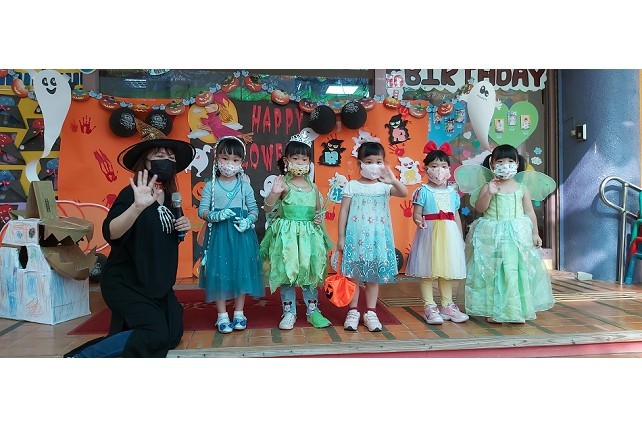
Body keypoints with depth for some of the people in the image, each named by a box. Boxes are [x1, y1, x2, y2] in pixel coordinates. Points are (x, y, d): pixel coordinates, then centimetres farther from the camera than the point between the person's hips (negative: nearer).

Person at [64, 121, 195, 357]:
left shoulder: (169, 198, 5)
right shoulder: (132, 194, -19)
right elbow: (111, 233, -37)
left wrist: (182, 229, -3)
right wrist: (137, 206, -54)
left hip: (157, 283, 8)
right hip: (125, 282, -8)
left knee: (173, 334, 7)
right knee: (155, 334, -20)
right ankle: (80, 359, -5)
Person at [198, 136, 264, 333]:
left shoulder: (245, 186, 4)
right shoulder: (210, 186, 2)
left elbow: (254, 209, 7)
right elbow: (202, 211, 1)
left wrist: (248, 220, -14)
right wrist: (216, 215, -18)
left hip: (241, 234, 1)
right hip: (218, 234, -1)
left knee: (241, 271, 5)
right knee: (219, 273, 1)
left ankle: (239, 313, 20)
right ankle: (222, 315, 15)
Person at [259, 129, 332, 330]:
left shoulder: (313, 188, 7)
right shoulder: (284, 184, -6)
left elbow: (318, 210, 19)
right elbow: (268, 209, -11)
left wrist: (319, 218, -2)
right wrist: (274, 193, -28)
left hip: (309, 234, 3)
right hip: (287, 234, -3)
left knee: (310, 272, 10)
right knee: (286, 272, 4)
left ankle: (313, 310, 24)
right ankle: (289, 312, 18)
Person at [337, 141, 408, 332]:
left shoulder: (385, 186, 4)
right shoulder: (352, 186, 1)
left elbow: (404, 193, -13)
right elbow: (343, 211, 1)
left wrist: (393, 180, -32)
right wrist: (341, 237, -2)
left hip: (378, 237, 2)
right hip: (356, 237, -1)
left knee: (374, 275, 8)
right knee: (353, 274, 4)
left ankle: (370, 313, 19)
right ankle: (353, 311, 17)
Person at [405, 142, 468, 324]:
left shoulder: (452, 192, 10)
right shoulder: (423, 191, -4)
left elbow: (456, 216, 13)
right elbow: (416, 214, -8)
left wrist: (460, 237, 13)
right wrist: (419, 221, -30)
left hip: (449, 234, 5)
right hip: (430, 233, -4)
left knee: (447, 271, 13)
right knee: (427, 272, 0)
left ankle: (447, 305, 24)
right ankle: (429, 307, 9)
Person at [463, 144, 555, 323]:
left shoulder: (522, 188, 6)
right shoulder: (488, 187, 1)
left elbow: (530, 212, 10)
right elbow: (479, 208, -8)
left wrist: (535, 233, 6)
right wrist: (489, 193, -20)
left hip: (518, 236, 1)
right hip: (492, 235, -1)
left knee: (515, 271, 0)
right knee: (493, 272, 2)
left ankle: (516, 310, 13)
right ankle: (493, 311, 12)